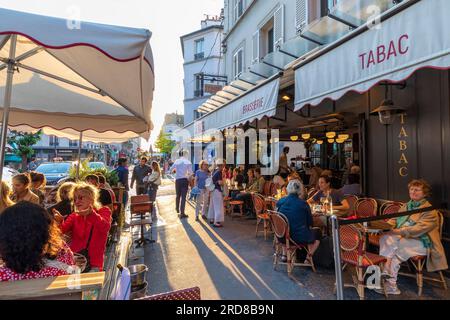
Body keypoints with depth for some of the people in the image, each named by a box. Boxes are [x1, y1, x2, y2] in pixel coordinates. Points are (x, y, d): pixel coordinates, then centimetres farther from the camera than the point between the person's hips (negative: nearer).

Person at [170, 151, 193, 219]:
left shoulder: (176, 161, 1)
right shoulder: (188, 162, -6)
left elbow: (170, 170, 8)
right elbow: (190, 172, -8)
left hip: (177, 180, 3)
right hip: (185, 180, -3)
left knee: (178, 195, 20)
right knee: (183, 196, 0)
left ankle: (177, 209, 39)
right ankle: (182, 213, 2)